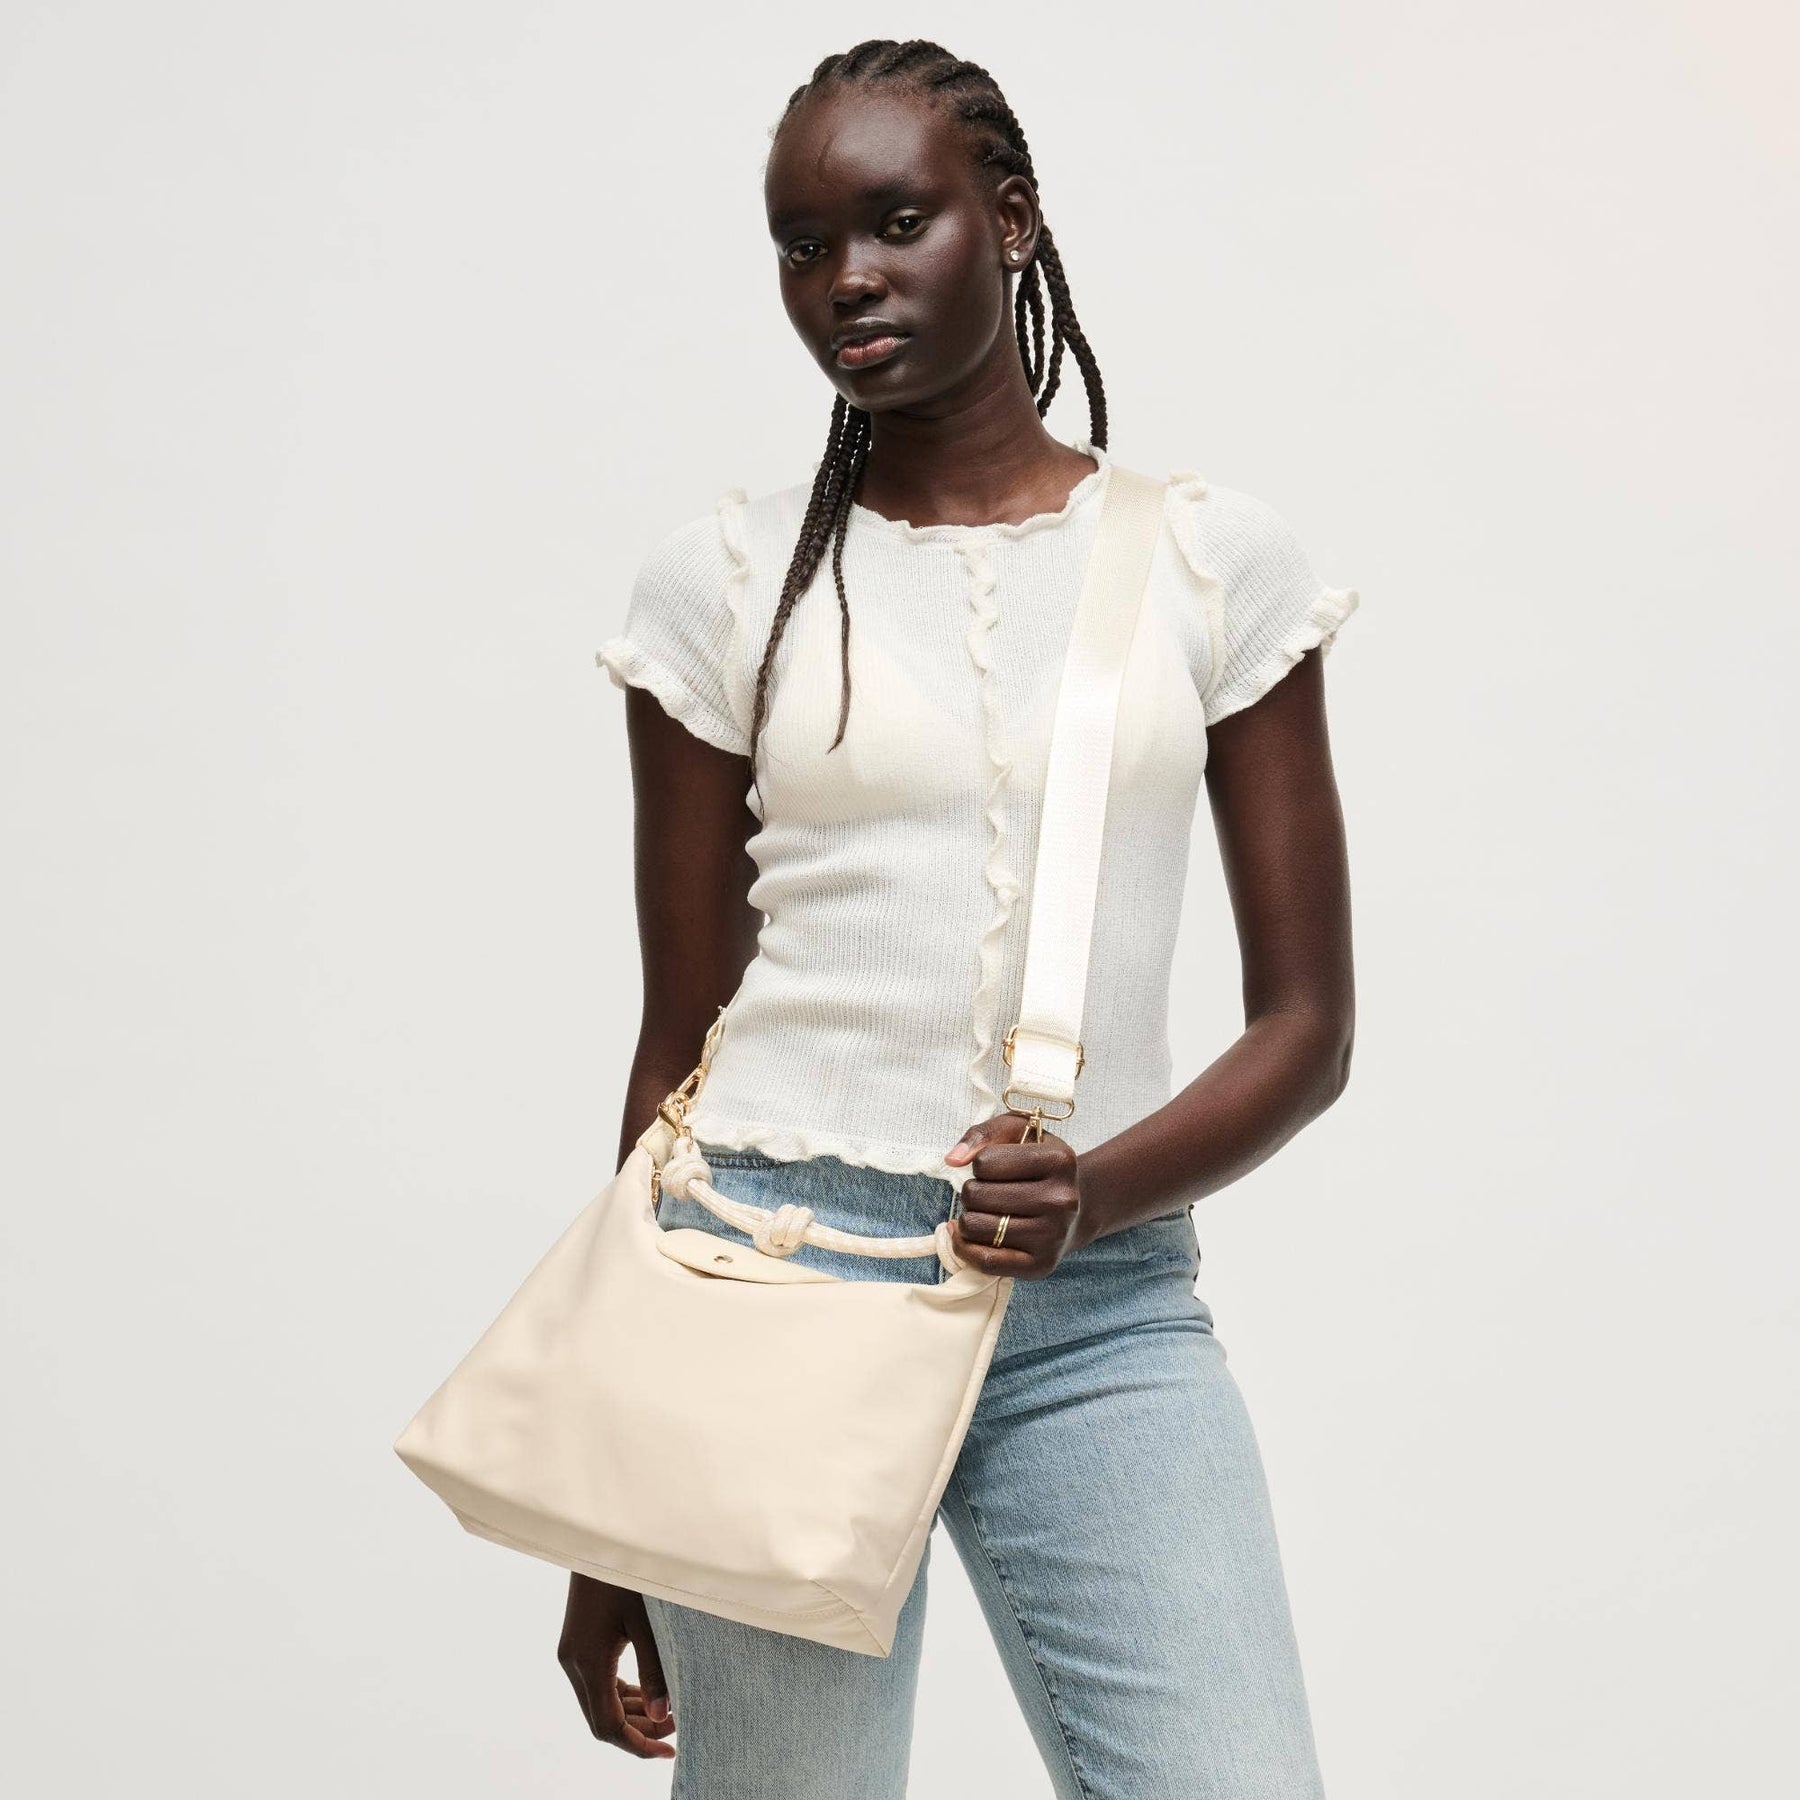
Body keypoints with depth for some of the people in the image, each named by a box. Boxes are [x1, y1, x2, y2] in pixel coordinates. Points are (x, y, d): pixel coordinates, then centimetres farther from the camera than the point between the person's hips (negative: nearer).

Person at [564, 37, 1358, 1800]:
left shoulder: (1212, 556, 5)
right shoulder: (727, 580, 5)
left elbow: (1308, 1024, 6)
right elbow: (678, 1041, 9)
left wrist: (1099, 1191, -14)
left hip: (1102, 1313, 1)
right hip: (772, 1276, 0)